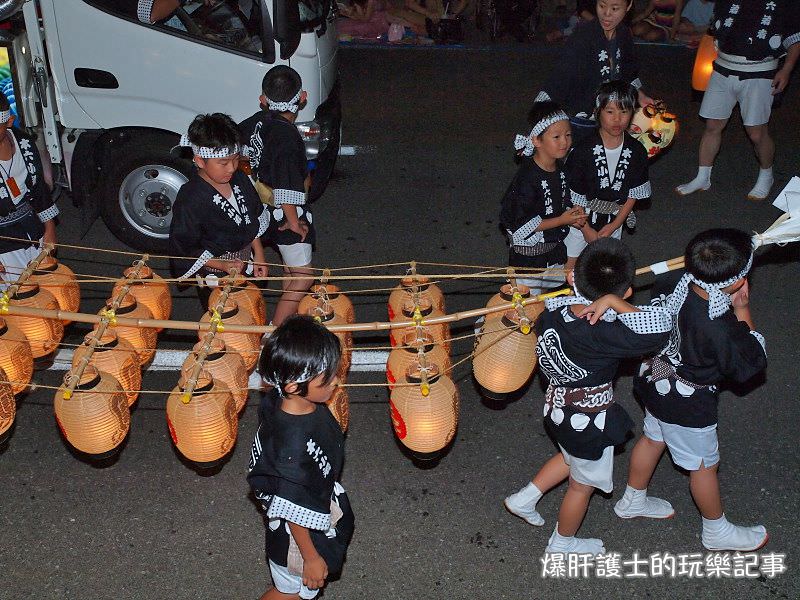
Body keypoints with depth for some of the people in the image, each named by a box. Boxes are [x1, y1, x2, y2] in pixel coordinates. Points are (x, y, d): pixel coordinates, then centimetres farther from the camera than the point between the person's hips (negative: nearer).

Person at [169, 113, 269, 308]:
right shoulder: (190, 200, -25)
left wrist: (258, 256, 8)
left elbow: (254, 222, 12)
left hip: (246, 267, 7)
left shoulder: (239, 179, -4)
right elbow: (183, 250, -19)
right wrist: (222, 265, -27)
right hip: (215, 280, -7)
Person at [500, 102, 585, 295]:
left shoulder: (559, 172, 0)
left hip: (554, 250, 8)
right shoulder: (527, 178, -26)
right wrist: (562, 220, -22)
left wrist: (573, 215, -8)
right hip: (528, 256, -8)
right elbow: (522, 225, -25)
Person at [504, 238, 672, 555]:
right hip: (588, 423, -6)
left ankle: (524, 498, 45)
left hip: (557, 407, 6)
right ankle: (563, 542, 46)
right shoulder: (602, 337, -38)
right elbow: (660, 327, -45)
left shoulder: (553, 310, -19)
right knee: (583, 484, 23)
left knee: (571, 457, 37)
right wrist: (614, 302, -42)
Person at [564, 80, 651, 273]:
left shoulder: (636, 152, -9)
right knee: (570, 269, 7)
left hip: (613, 222, 3)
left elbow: (633, 194, -2)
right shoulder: (583, 150, -19)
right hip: (580, 220, -3)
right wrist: (587, 230, -12)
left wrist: (614, 225, -8)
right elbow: (573, 195, -14)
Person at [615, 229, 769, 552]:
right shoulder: (719, 329, -38)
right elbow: (750, 365, -20)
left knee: (653, 438, 29)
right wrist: (743, 311, -17)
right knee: (704, 465, 17)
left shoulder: (674, 285, -22)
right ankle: (717, 531, 42)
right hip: (689, 406, -7)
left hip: (658, 382, 7)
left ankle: (633, 501, 53)